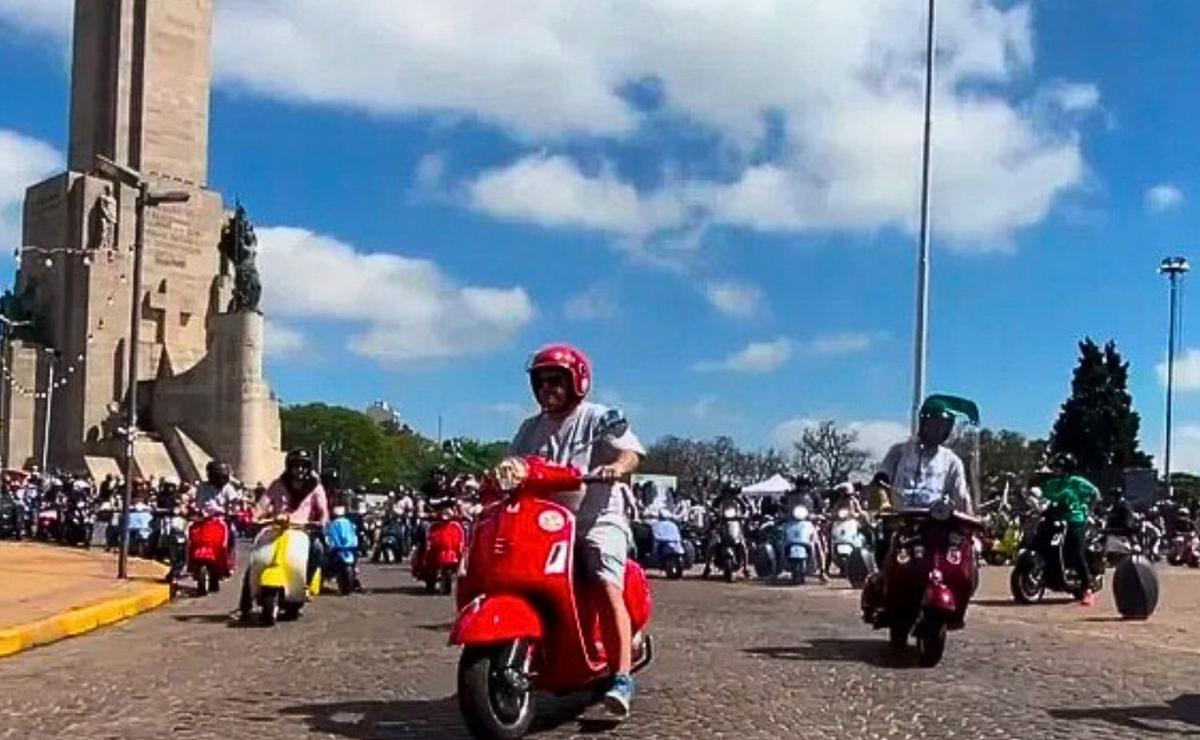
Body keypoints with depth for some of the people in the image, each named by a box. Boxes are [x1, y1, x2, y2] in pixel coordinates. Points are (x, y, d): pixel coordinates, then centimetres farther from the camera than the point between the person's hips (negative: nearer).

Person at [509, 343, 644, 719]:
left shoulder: (599, 418, 1)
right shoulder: (531, 428, 18)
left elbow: (632, 452, -11)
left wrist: (618, 466, -34)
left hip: (599, 518, -6)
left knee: (607, 586, -24)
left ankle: (623, 678, -27)